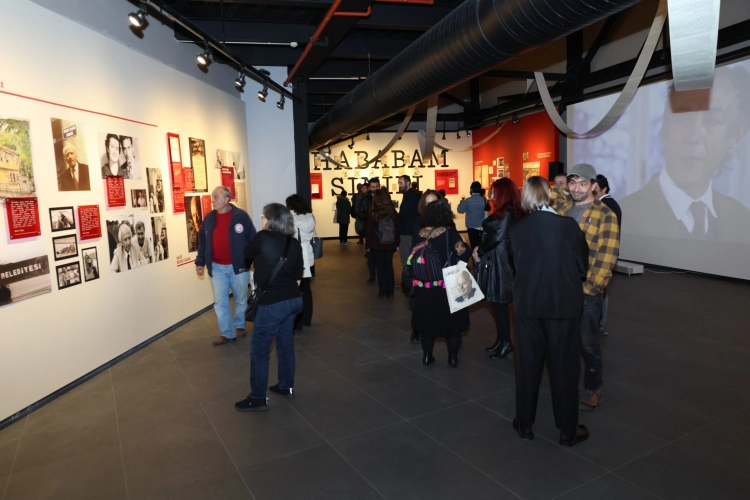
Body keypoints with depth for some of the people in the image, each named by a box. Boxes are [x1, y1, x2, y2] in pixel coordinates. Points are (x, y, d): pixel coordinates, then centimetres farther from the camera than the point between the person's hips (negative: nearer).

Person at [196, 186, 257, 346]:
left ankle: (239, 326, 33)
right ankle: (227, 333, 14)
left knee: (241, 300, 12)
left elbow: (253, 239, -9)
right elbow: (202, 241, 9)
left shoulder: (240, 216, -10)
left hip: (238, 266, -3)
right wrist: (200, 262, 5)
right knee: (220, 302, 4)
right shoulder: (209, 218, 3)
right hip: (217, 267, 3)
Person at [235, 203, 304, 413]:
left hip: (272, 303, -7)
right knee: (286, 344, 20)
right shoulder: (294, 243, 4)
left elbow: (247, 254, 8)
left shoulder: (263, 238, -12)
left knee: (259, 351, 5)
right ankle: (286, 386, 33)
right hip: (293, 299, 7)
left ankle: (257, 399, 13)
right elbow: (298, 277, 8)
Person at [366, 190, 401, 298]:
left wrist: (368, 244, 2)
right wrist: (397, 242, 9)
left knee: (381, 268, 6)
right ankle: (390, 292, 14)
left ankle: (383, 292, 9)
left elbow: (369, 230, -8)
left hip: (377, 245, -3)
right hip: (390, 244, 3)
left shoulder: (373, 213, -10)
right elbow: (398, 228, 3)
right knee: (389, 267, 11)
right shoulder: (392, 211, 0)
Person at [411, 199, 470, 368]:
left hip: (424, 285, 3)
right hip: (446, 285, -3)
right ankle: (453, 357, 20)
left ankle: (427, 355, 23)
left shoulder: (419, 234, -1)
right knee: (451, 319, 14)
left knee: (427, 318, 17)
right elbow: (463, 253, -17)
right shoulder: (449, 231, -12)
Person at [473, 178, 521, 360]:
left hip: (501, 264, -9)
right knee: (496, 302, 13)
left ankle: (505, 342, 12)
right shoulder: (501, 213, 14)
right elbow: (490, 234, 13)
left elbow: (498, 237, -19)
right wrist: (480, 249, -3)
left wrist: (480, 251, -7)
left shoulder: (508, 213, -15)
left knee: (499, 302, 0)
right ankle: (501, 340, 24)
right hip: (493, 262, 9)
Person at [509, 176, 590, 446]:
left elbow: (517, 264, 3)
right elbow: (582, 267, -2)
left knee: (527, 365, 13)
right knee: (564, 367, 10)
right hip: (564, 304, -2)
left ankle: (525, 424, 25)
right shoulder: (568, 225, -10)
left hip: (527, 304, 2)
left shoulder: (515, 229, -5)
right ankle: (568, 430, 22)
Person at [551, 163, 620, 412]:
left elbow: (607, 255, -12)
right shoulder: (560, 206, 7)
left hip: (587, 290, -4)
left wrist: (591, 286, -16)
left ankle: (593, 389, 26)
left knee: (589, 343, 8)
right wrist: (558, 189, 3)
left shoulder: (605, 215, -7)